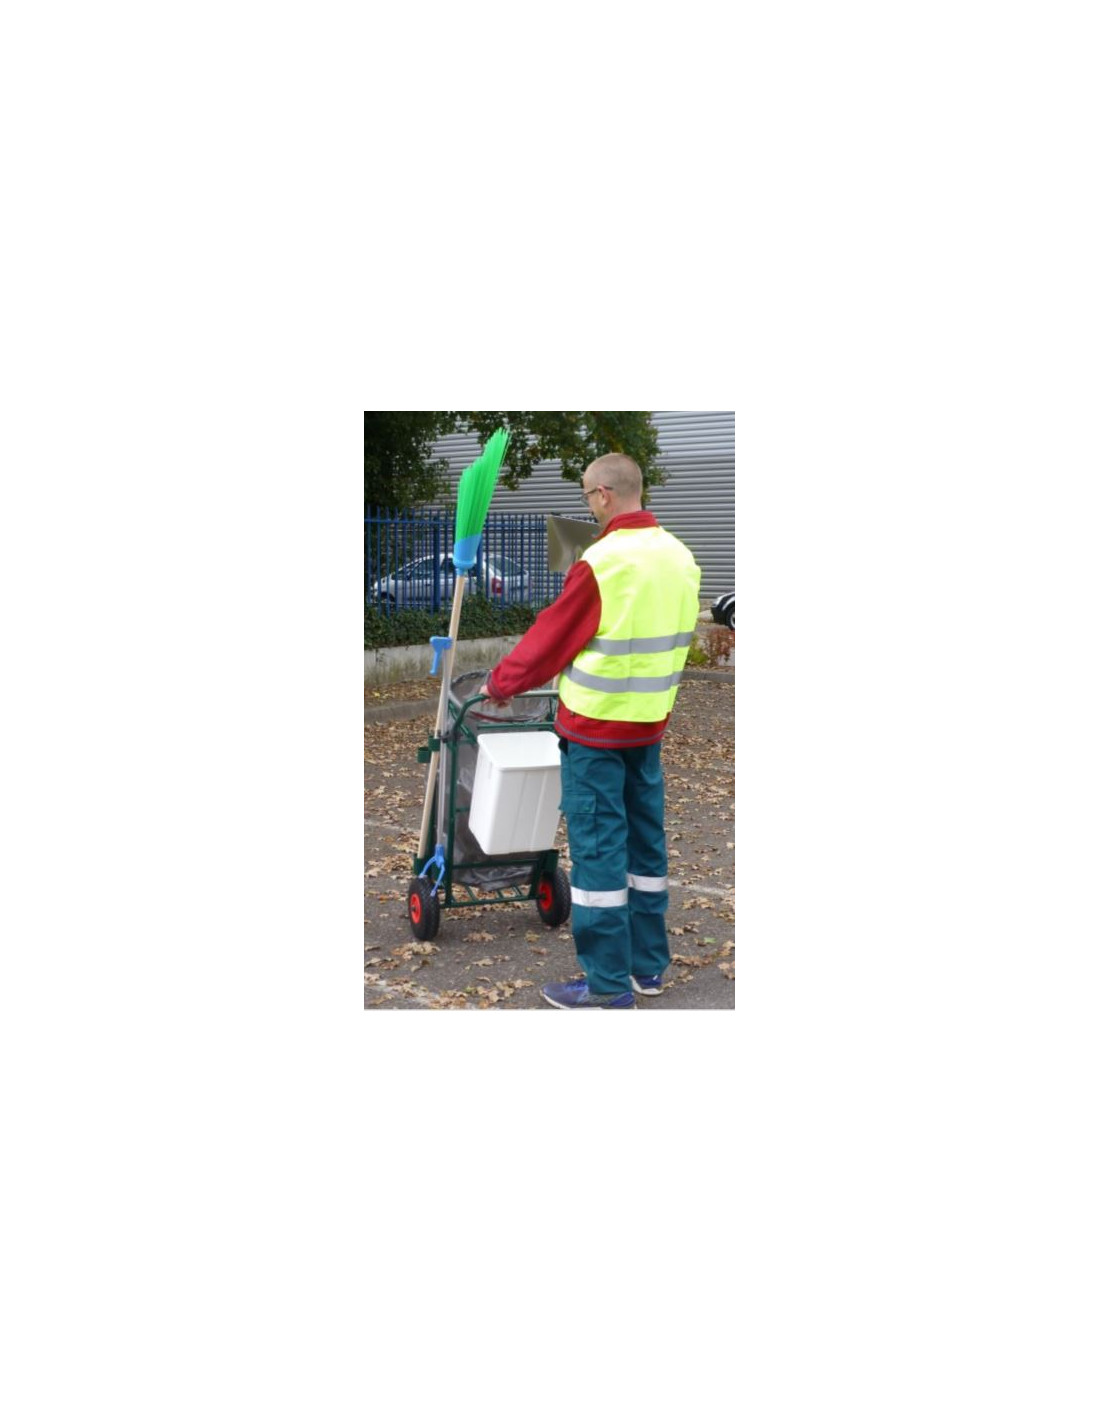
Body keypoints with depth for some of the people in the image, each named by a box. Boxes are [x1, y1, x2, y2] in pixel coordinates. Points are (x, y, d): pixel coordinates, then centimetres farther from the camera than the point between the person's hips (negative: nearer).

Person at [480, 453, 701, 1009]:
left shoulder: (602, 562, -17)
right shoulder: (681, 557, 5)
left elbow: (551, 636, -9)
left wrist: (500, 683, 5)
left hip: (596, 724, -7)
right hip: (651, 719, 7)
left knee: (598, 848, -1)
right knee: (645, 840, 15)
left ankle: (608, 986, 4)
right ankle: (649, 965, 24)